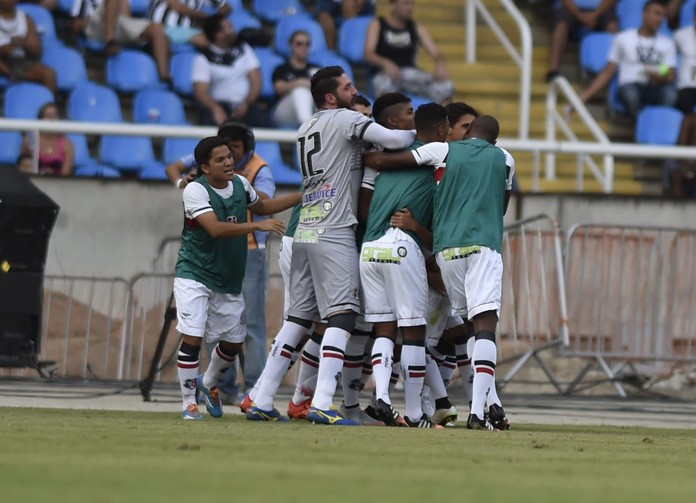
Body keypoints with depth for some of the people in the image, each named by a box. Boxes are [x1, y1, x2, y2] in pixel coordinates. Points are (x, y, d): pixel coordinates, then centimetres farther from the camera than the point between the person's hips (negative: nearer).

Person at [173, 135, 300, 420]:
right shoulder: (196, 190, -19)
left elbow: (261, 206, 23)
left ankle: (208, 383, 41)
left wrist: (304, 197, 16)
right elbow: (215, 228, -31)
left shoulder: (240, 184, 2)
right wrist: (259, 226, -38)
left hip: (230, 278, 7)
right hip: (194, 275, -7)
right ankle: (189, 403, -2)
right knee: (192, 337, -15)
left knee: (234, 341, 14)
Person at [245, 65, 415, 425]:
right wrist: (417, 133, 7)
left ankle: (262, 402, 9)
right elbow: (394, 141, -13)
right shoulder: (345, 119, -4)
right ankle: (322, 405, -22)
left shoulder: (305, 130, 20)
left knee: (297, 318, 11)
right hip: (334, 233, -8)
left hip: (304, 232, 8)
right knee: (342, 317, -11)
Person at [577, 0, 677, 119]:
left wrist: (658, 78, -15)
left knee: (670, 93, -36)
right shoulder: (623, 38, 14)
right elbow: (607, 73, 14)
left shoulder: (667, 43, 19)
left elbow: (670, 77, 10)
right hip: (631, 86, -2)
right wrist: (585, 95, 3)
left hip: (655, 89, 2)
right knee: (630, 92, -40)